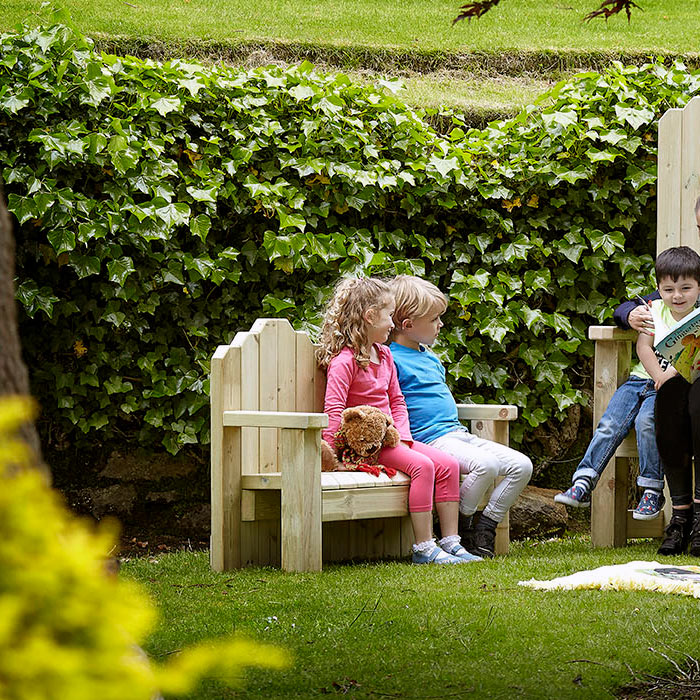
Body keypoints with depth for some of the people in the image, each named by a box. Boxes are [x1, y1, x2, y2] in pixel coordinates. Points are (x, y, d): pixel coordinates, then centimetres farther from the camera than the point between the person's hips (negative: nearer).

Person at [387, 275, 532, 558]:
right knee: (485, 464, -33)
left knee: (521, 465, -3)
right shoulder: (391, 359, -8)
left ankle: (483, 532, 2)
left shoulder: (431, 357, 23)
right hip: (431, 440, -10)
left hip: (459, 435, 10)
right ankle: (457, 532, -16)